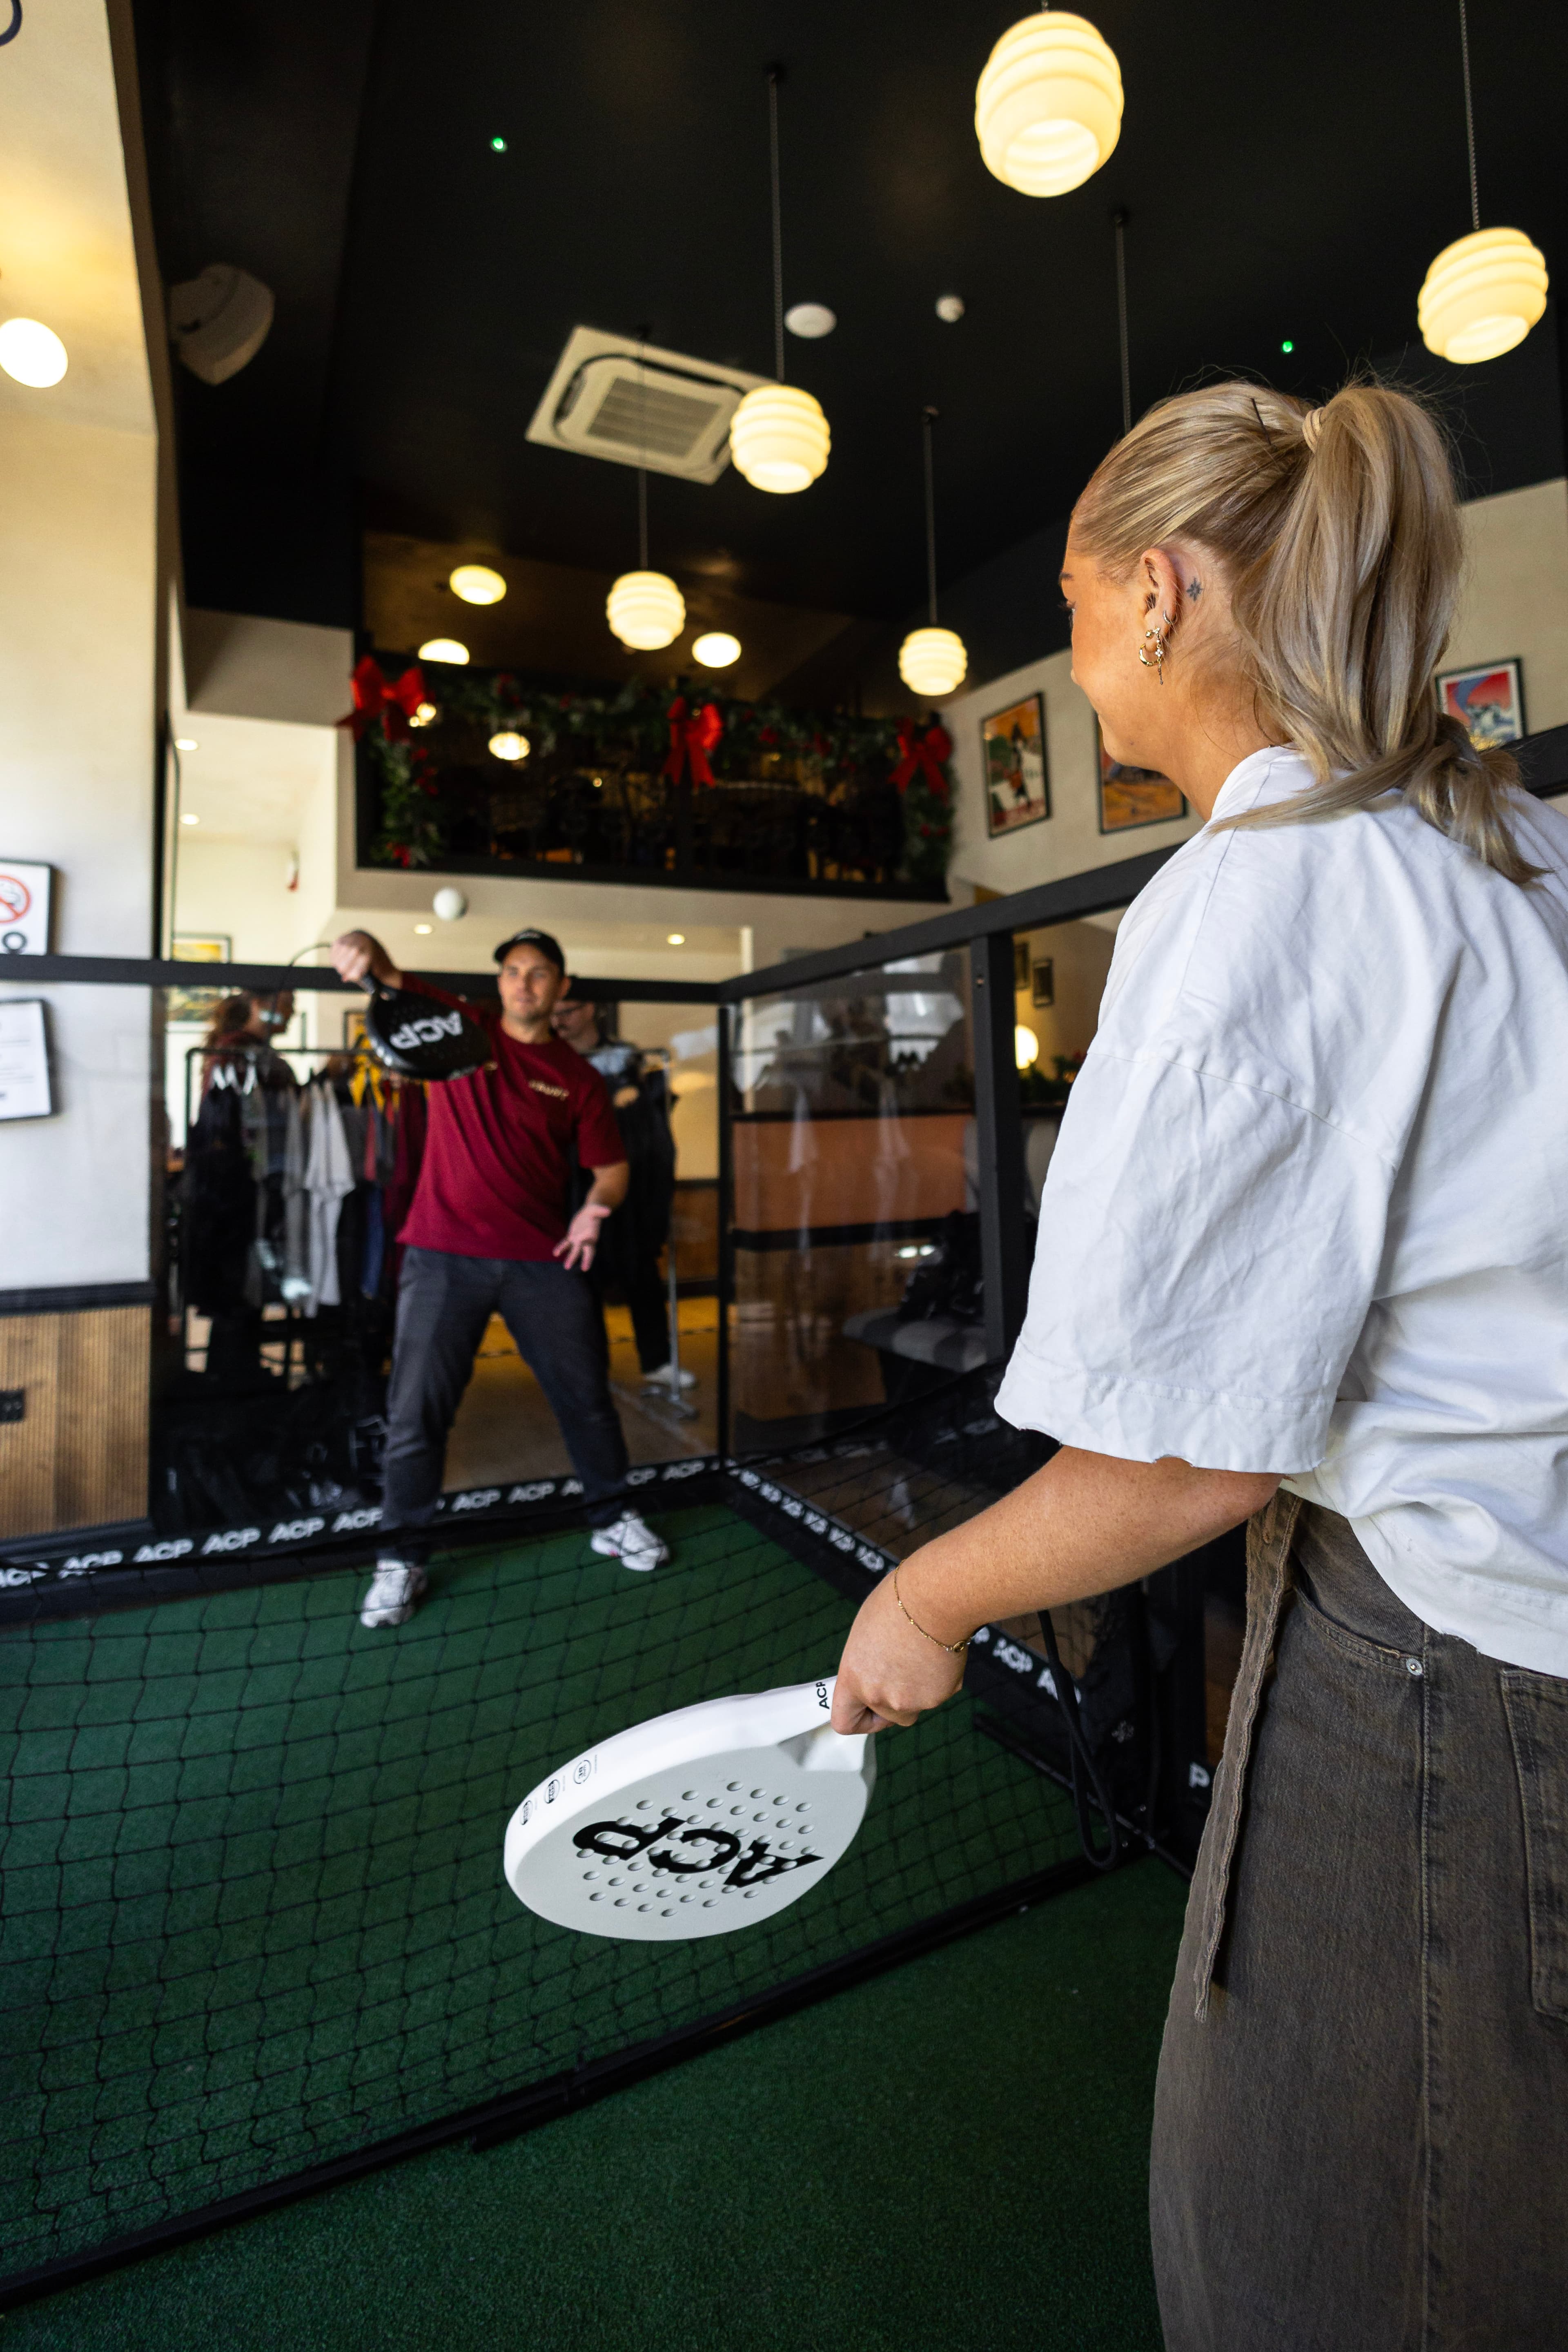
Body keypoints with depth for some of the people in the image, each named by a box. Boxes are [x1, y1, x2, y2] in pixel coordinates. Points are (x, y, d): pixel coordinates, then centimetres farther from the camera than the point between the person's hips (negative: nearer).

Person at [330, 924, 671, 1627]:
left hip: (543, 1259, 1)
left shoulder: (579, 1078, 6)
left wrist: (598, 1208, -14)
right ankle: (402, 1559, 20)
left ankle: (611, 1518, 31)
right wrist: (365, 950, -31)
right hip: (444, 1255, -1)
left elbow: (611, 1167, 8)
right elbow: (391, 977, -7)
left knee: (586, 1396, 9)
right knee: (417, 1412, 2)